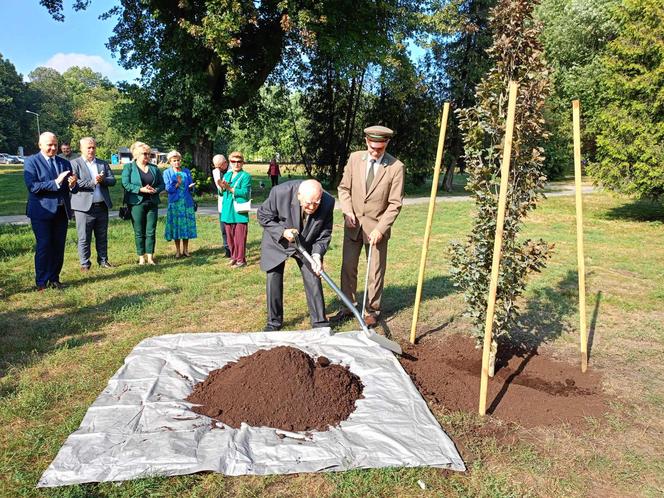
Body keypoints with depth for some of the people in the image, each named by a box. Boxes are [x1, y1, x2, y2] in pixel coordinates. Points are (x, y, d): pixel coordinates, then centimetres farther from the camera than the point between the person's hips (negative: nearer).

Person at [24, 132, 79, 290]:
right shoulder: (31, 162, -2)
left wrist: (73, 185, -15)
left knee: (59, 247, 8)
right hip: (42, 211, -4)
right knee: (43, 247, 0)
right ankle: (41, 283, 9)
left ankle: (54, 279, 20)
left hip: (61, 212, 4)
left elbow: (73, 189, 8)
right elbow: (32, 187, -15)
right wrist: (56, 183, -23)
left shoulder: (65, 163, 13)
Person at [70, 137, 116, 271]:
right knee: (84, 238, 1)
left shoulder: (103, 163, 14)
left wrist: (102, 180, -13)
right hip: (84, 207, -4)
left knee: (102, 237, 11)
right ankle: (85, 263, 11)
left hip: (102, 206, 4)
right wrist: (92, 182, -18)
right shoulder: (75, 163, 0)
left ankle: (103, 260, 22)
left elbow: (112, 180, 7)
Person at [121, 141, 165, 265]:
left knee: (151, 232, 4)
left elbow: (162, 184, 11)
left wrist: (155, 190, -10)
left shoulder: (154, 168, 12)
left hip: (152, 203, 3)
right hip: (137, 203, -3)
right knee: (139, 232, 4)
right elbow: (126, 184, -9)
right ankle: (141, 257, 12)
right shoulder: (129, 167, 1)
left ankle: (150, 257, 12)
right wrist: (141, 189, -19)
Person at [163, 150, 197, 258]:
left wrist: (190, 186, -12)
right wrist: (177, 184, -14)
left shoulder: (187, 171, 10)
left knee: (187, 225, 2)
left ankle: (185, 250, 12)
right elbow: (168, 188, -2)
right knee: (176, 226, 0)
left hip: (187, 202, 2)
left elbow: (191, 185, 10)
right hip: (175, 202, -2)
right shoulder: (167, 173, 5)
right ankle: (178, 251, 10)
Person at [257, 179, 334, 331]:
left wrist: (317, 254, -27)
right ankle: (274, 321, 18)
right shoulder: (281, 192, -32)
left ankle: (320, 322, 14)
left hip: (307, 245, 1)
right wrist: (282, 232, -28)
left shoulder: (328, 202, -26)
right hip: (277, 241, -1)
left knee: (313, 280, -1)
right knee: (274, 280, 1)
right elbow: (262, 216, -14)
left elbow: (325, 233, -12)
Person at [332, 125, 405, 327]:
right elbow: (344, 188, 6)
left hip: (376, 226, -3)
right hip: (353, 224, 3)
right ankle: (348, 307, 24)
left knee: (375, 271, 6)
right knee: (348, 267, 9)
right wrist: (347, 211, -10)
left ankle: (371, 310, 21)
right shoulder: (355, 158, -1)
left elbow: (395, 203, -10)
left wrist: (380, 229, -17)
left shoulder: (396, 167, -10)